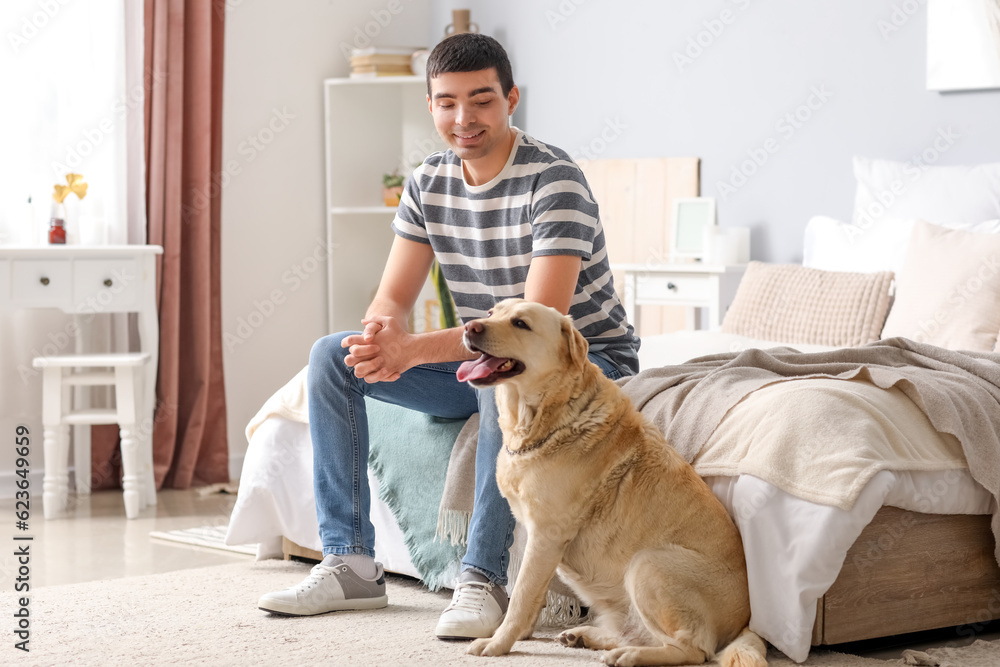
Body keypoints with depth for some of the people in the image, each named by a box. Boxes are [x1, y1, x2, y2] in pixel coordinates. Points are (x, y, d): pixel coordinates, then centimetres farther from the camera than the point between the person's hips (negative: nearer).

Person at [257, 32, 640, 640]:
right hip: (480, 358, 7)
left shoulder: (553, 180, -22)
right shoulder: (429, 183, 0)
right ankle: (351, 563, -10)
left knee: (506, 378, -40)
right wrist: (384, 336, -30)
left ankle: (485, 580, -34)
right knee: (331, 356, -7)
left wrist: (411, 349, -39)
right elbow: (393, 299, -3)